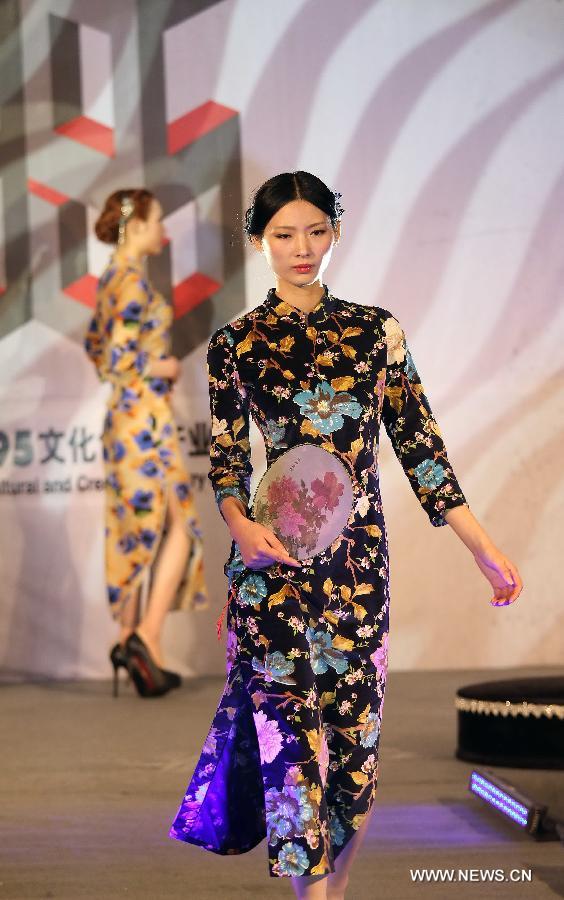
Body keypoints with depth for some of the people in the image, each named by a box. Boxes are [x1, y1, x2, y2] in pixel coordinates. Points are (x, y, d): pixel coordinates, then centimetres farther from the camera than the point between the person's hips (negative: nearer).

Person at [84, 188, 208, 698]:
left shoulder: (113, 278, 13)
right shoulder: (134, 281, -16)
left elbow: (95, 345, 25)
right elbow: (120, 355, -23)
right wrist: (161, 368, -8)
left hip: (123, 418, 9)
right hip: (145, 415, -9)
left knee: (132, 531, 10)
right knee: (178, 525, -5)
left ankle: (130, 639, 11)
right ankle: (147, 638, -13)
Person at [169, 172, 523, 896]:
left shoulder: (375, 330, 6)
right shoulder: (235, 344, 4)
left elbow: (418, 443, 6)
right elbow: (226, 458, 8)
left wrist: (483, 548, 2)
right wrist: (239, 523, -14)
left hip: (358, 557, 2)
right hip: (274, 560, -1)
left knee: (355, 723, 3)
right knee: (291, 727, -7)